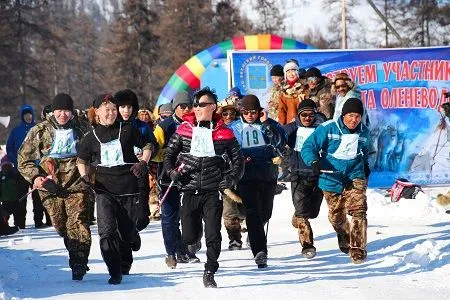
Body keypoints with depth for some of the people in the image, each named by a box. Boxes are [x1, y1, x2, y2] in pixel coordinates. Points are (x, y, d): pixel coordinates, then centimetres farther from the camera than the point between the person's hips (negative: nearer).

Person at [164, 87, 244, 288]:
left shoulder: (223, 133, 3)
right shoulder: (184, 130, 5)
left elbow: (238, 160, 11)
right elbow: (169, 154, 14)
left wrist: (230, 179, -4)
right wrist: (172, 171, -4)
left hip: (213, 192, -1)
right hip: (189, 191, 1)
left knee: (213, 236, -7)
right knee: (189, 237, 4)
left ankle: (209, 273, 5)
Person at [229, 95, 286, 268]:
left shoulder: (268, 125, 2)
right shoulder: (234, 128, 3)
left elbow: (281, 142, -15)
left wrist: (266, 123, -20)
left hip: (268, 176, 2)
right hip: (247, 177, -2)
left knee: (265, 213, 16)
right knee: (253, 213, -15)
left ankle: (254, 234, 47)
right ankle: (260, 251, -21)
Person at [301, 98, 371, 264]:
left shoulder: (364, 132, 4)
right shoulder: (328, 128, -11)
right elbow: (308, 147, -12)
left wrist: (365, 166, 19)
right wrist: (314, 162, -29)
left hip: (355, 177, 1)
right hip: (331, 179, -1)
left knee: (358, 211, -21)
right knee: (336, 216, 13)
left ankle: (358, 249, -18)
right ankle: (345, 240, 44)